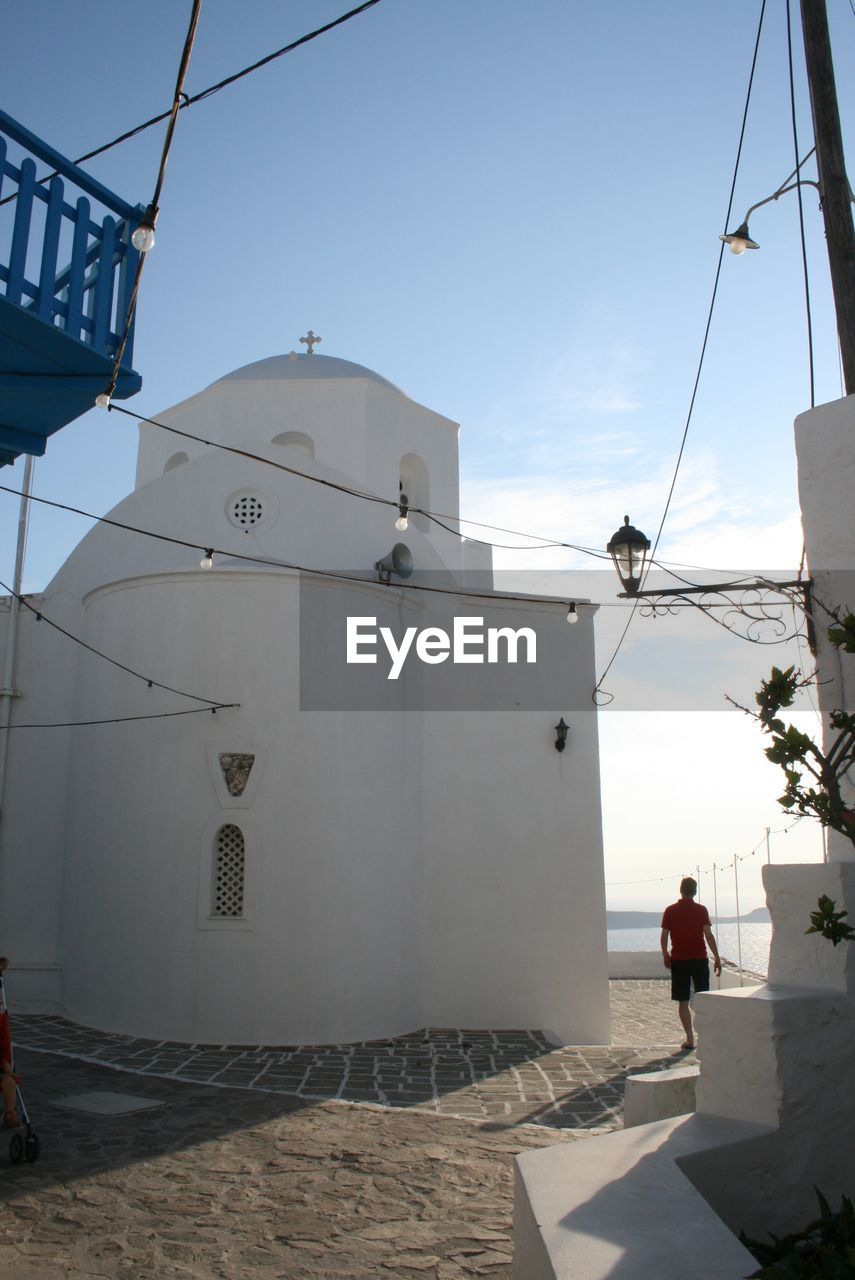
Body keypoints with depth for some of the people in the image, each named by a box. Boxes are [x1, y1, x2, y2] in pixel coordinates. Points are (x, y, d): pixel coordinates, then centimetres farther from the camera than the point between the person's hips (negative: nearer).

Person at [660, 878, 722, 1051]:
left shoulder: (670, 911, -1)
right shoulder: (701, 910, -4)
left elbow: (664, 936, 0)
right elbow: (708, 935, -9)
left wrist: (665, 955, 14)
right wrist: (717, 957, -3)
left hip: (678, 960, 0)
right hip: (699, 959, 0)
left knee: (683, 1001, 3)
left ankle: (690, 1038, 1)